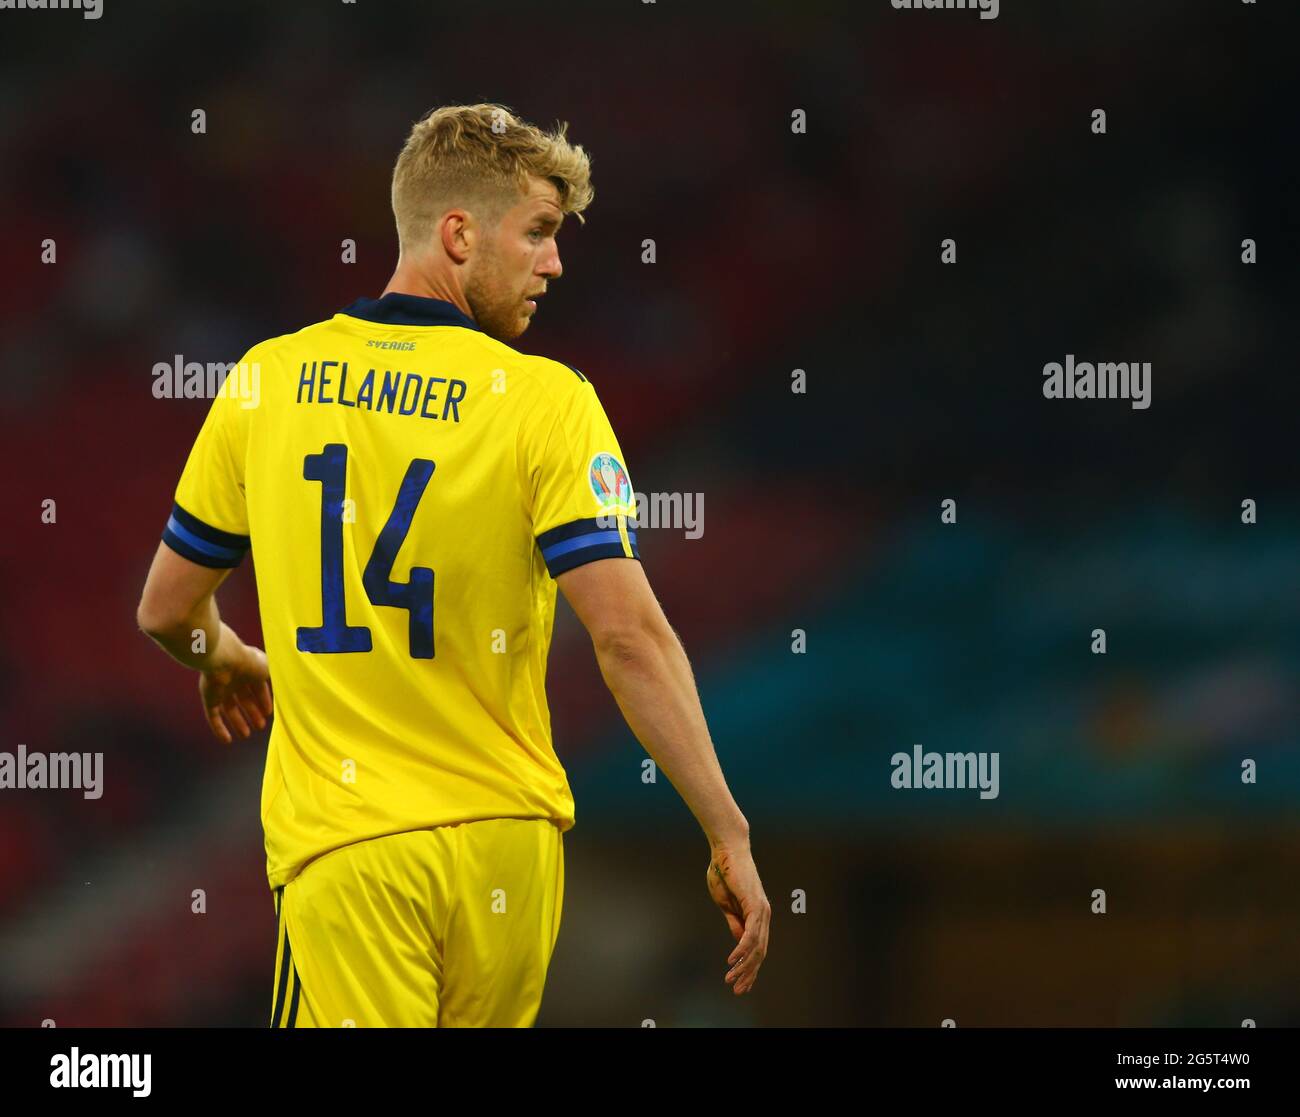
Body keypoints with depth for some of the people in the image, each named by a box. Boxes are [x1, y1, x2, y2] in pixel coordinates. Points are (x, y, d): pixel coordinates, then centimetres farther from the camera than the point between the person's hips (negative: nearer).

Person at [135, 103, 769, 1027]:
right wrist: (729, 836, -12)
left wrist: (226, 660, 36)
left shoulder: (266, 383, 2)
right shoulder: (545, 399, -7)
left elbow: (166, 611, 12)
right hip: (508, 840, 0)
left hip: (344, 841, 0)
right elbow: (629, 635, -15)